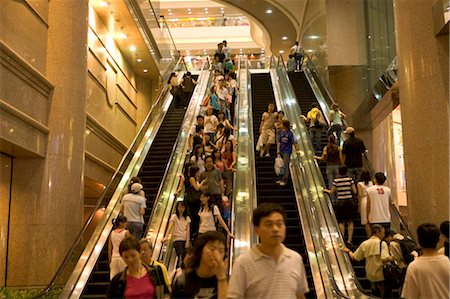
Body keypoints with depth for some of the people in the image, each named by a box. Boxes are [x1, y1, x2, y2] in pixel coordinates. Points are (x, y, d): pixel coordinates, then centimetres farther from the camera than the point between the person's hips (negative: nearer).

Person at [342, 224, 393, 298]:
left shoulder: (364, 244, 2)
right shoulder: (382, 243, -13)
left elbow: (354, 257, 6)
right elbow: (384, 259, -27)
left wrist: (348, 251, 23)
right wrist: (392, 258, -9)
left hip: (370, 276, 5)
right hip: (381, 276, -5)